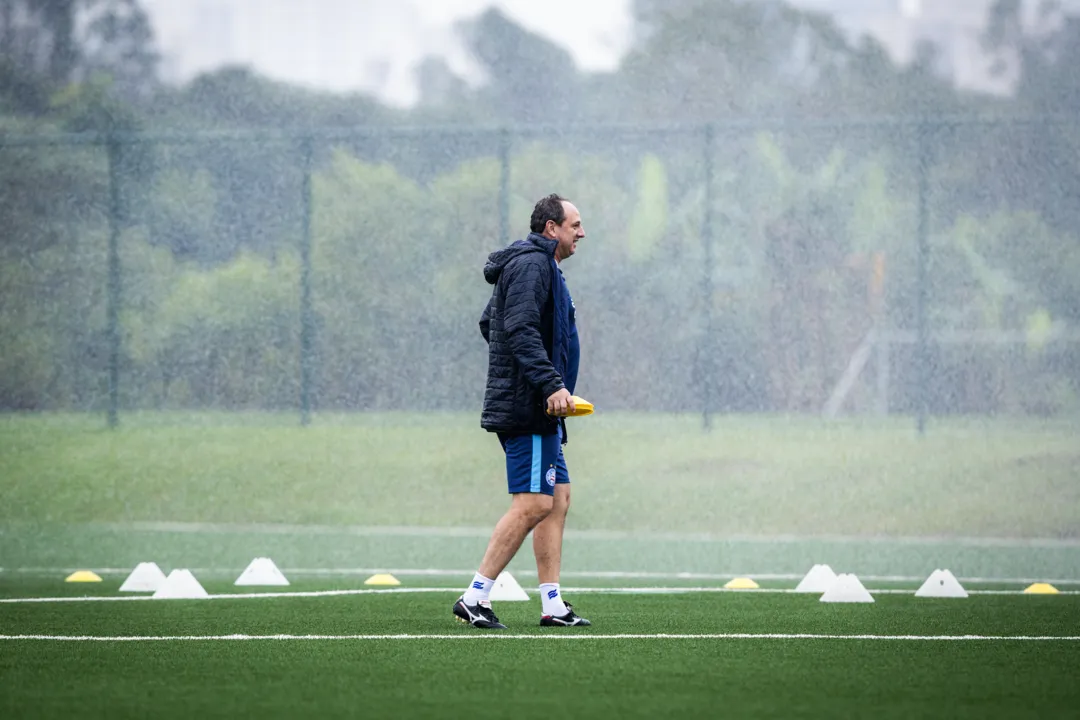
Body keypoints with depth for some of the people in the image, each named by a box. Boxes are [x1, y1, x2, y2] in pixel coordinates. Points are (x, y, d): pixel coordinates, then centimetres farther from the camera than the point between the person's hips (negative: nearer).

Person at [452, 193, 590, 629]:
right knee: (533, 505, -12)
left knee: (557, 500, 9)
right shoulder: (531, 264, -12)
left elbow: (489, 323, 29)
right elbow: (520, 330, -23)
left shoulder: (538, 265, 21)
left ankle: (552, 605, 9)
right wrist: (551, 384, -30)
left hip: (538, 412, 11)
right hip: (527, 410, -11)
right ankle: (474, 598, -12)